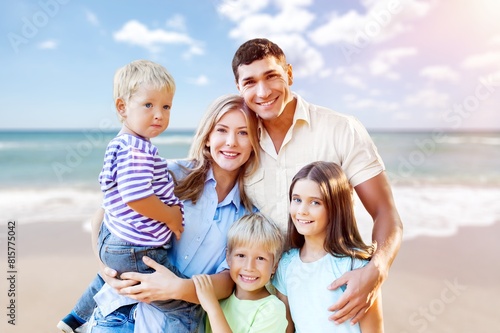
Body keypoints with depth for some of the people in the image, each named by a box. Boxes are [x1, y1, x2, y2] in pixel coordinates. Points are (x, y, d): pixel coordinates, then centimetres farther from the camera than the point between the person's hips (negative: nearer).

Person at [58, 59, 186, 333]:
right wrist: (172, 217, -17)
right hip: (136, 253, -11)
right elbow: (137, 198, -32)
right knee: (185, 310, 0)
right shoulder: (138, 150, -25)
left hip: (112, 238, 11)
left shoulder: (121, 143, 8)